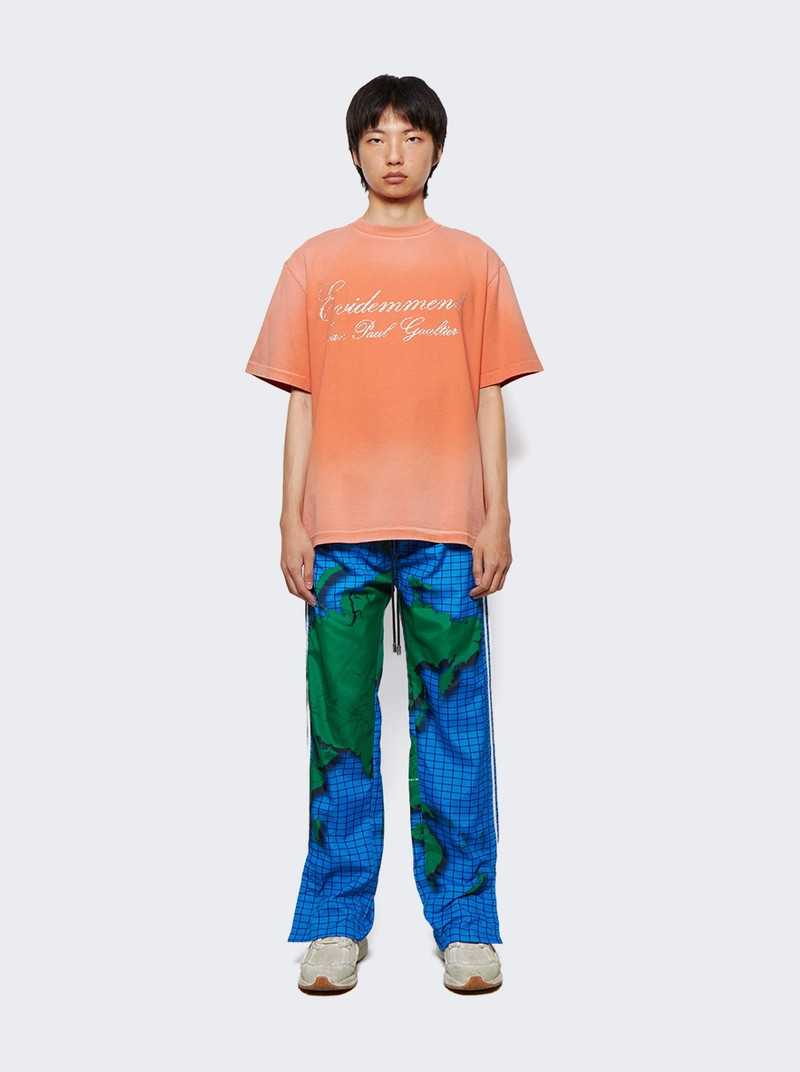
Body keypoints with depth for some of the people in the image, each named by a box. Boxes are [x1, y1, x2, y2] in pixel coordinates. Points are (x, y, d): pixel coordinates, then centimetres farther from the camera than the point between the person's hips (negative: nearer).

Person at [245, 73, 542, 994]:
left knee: (454, 722, 2)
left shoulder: (474, 264, 10)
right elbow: (302, 401, 8)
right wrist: (291, 523, 1)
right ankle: (335, 925, 14)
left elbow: (489, 399, 7)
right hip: (340, 530, 1)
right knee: (340, 723, 2)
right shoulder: (315, 264, 10)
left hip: (448, 532, 0)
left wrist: (497, 518, -1)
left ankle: (465, 925, 12)